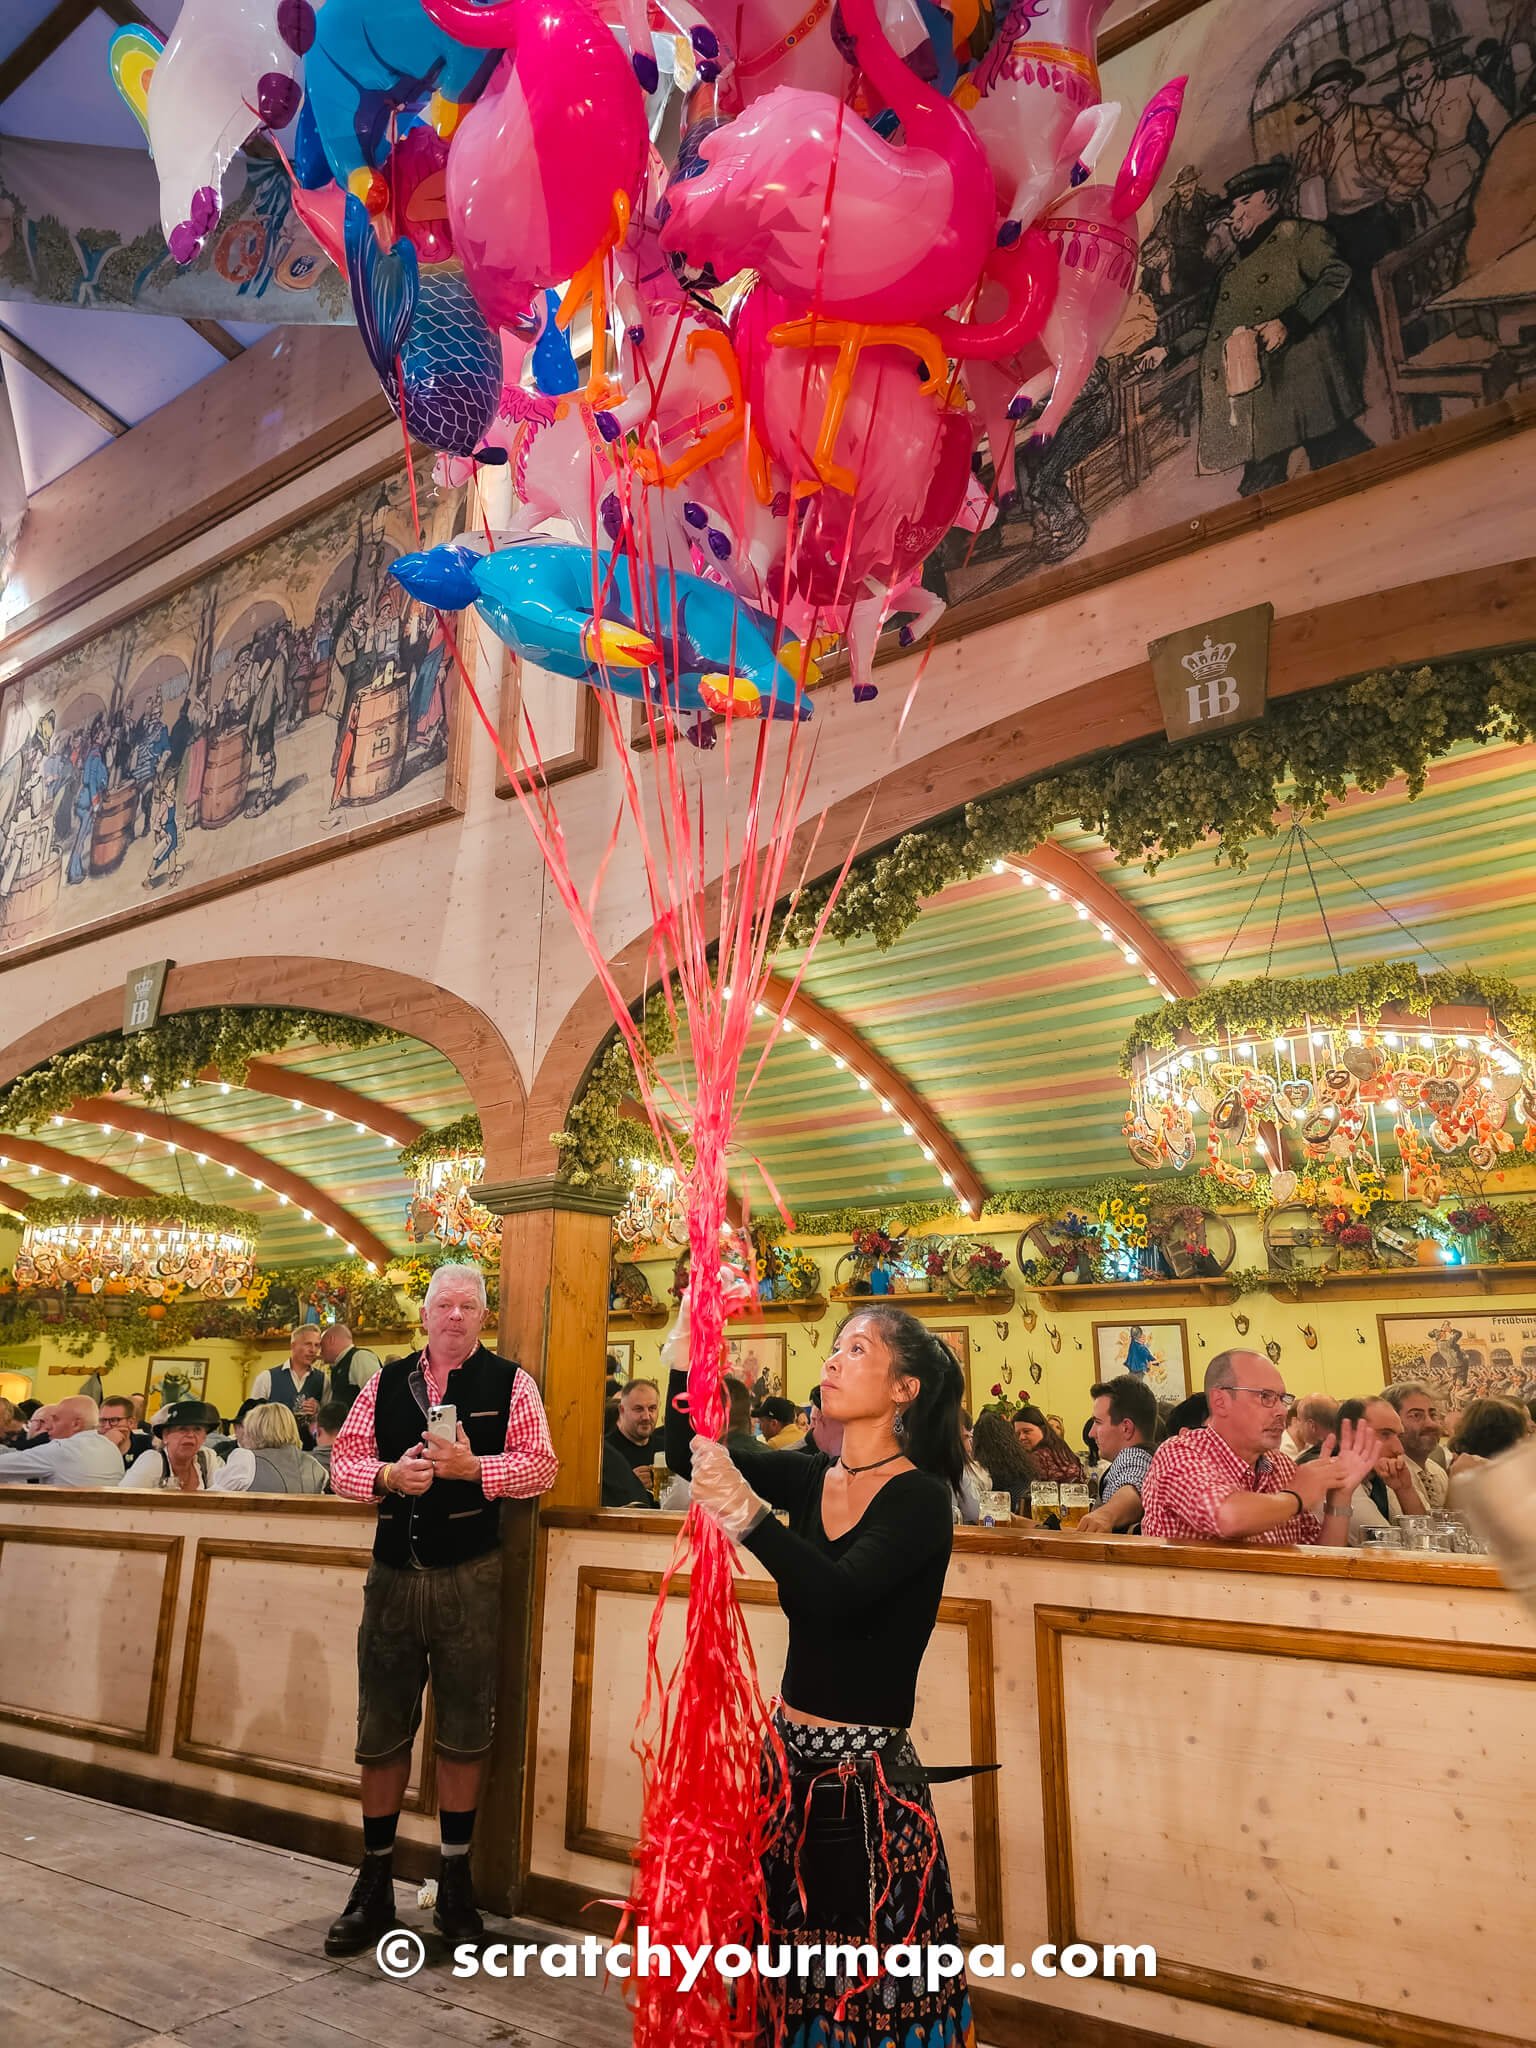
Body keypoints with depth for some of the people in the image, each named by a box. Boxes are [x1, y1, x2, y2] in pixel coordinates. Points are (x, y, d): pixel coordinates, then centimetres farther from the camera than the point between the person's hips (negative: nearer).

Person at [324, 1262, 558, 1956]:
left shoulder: (509, 1383, -2)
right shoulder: (386, 1382, 8)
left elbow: (541, 1465, -8)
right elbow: (343, 1458, 6)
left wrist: (473, 1468, -22)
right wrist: (388, 1474, -14)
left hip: (470, 1577, -2)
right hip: (393, 1573, 2)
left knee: (463, 1733, 10)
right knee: (381, 1730, 11)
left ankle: (455, 1881, 28)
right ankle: (374, 1883, 29)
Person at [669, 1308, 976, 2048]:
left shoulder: (920, 1497, -16)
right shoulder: (813, 1478, 1)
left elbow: (838, 1595, -32)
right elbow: (687, 1452, -6)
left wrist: (747, 1514, -45)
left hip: (867, 1777, -6)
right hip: (790, 1752, 6)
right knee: (787, 1979, 18)